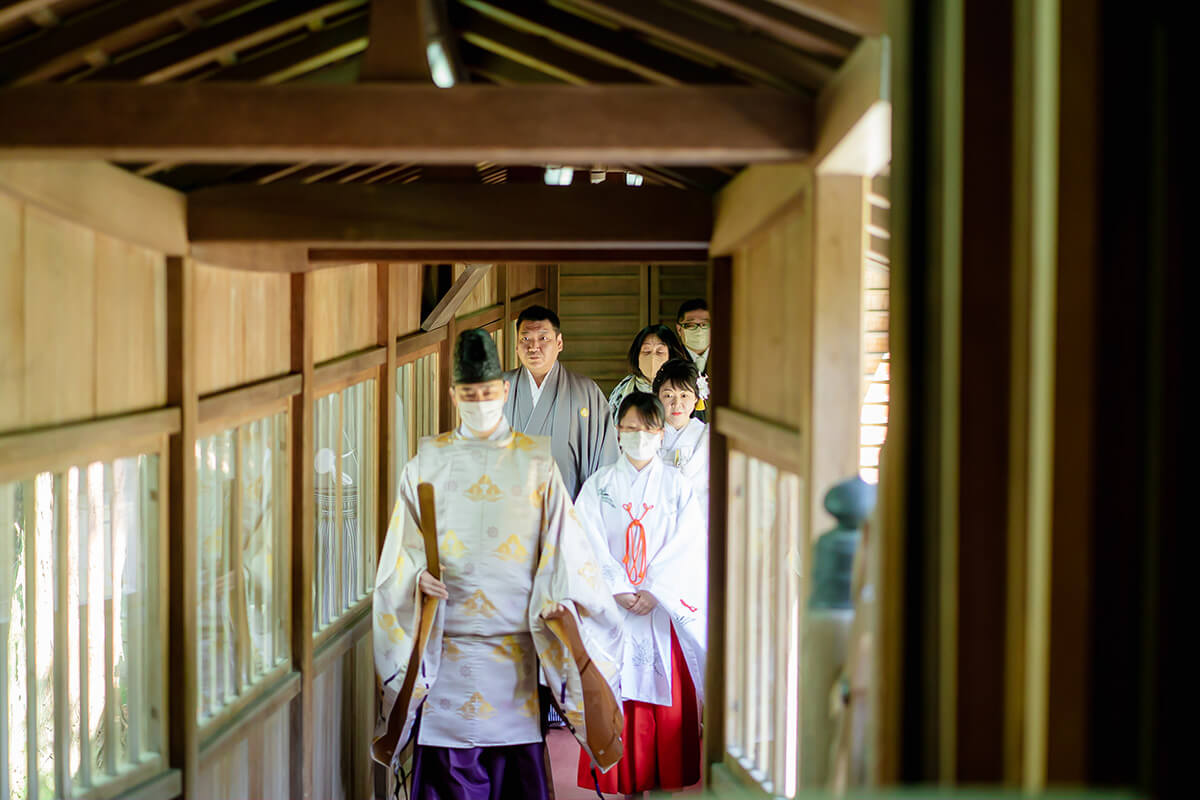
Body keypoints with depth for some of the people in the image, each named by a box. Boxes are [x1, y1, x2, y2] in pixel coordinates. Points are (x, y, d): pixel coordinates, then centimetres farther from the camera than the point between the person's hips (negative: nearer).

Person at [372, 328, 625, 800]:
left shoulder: (535, 463, 7)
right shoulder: (427, 463, 8)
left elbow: (561, 541, 2)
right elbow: (404, 544, 8)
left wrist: (559, 600, -13)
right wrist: (418, 576, -12)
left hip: (515, 634, 0)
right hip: (447, 637, 0)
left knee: (516, 755, -1)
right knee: (448, 762, -1)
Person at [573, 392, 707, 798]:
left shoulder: (676, 486, 5)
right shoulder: (598, 485, 6)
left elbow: (687, 545, -4)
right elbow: (591, 544, -2)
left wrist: (654, 591, -14)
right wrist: (619, 590, -13)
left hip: (663, 608, 0)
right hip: (613, 608, 0)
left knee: (667, 694, 0)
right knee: (619, 693, -1)